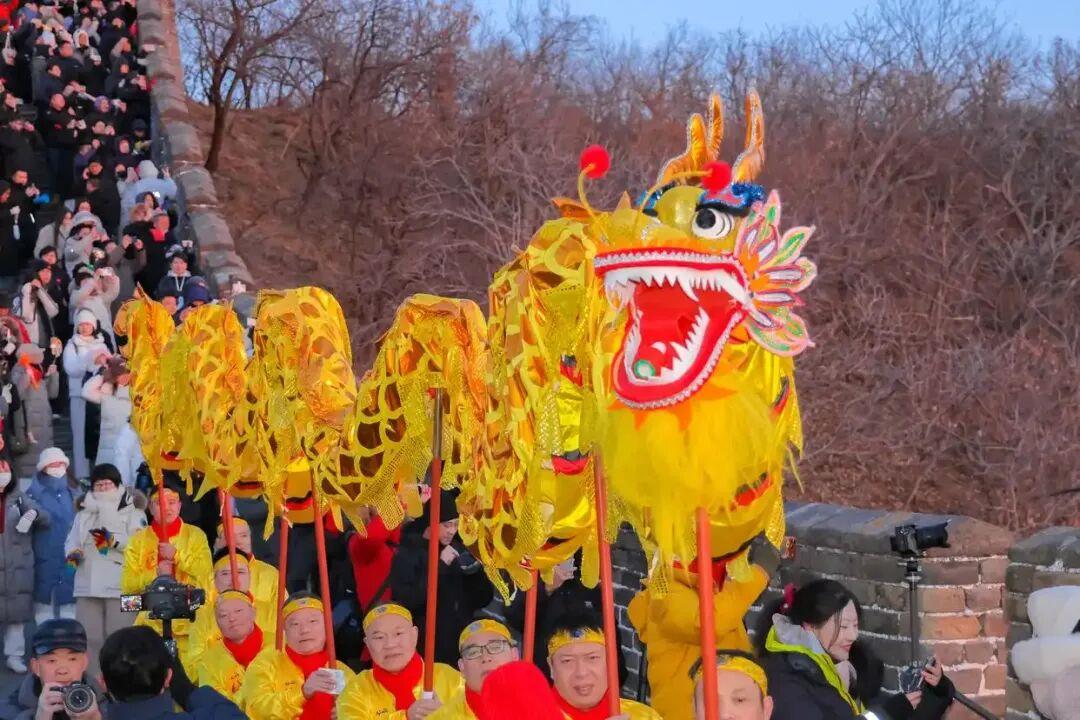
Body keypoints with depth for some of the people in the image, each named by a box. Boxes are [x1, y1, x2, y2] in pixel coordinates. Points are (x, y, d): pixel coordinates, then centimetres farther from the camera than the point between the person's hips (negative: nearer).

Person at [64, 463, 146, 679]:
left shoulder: (132, 511, 5)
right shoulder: (84, 513, 21)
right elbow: (71, 540, 18)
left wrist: (114, 539, -20)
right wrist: (72, 553, -4)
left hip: (120, 585, -4)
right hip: (88, 585, 5)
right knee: (89, 637, 4)